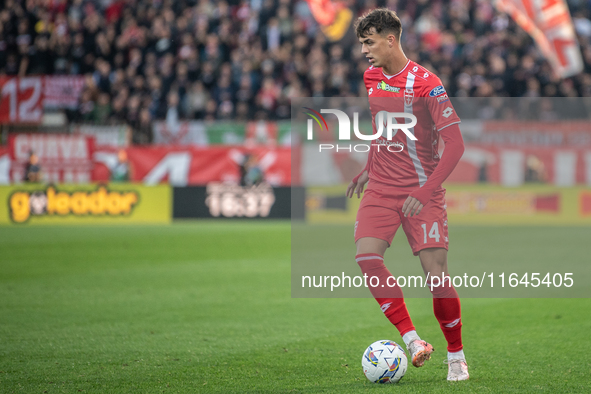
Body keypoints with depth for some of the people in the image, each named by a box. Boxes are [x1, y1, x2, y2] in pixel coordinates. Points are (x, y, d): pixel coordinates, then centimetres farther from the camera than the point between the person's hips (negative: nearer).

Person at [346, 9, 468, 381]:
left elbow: (455, 144, -14)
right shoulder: (371, 78, 8)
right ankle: (412, 340, -15)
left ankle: (457, 355, 9)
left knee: (436, 272, -10)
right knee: (367, 255, -19)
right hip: (381, 189, 5)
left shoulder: (426, 83, -13)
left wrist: (424, 193, -20)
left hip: (422, 192, -5)